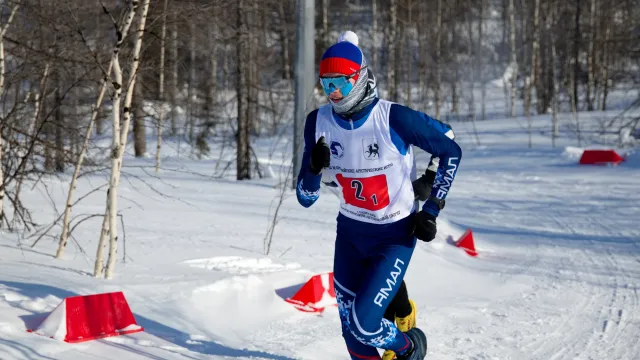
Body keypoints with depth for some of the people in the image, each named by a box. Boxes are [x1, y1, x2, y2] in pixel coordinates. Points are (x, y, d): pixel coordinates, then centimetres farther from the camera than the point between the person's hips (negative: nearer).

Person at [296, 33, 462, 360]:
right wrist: (314, 168, -26)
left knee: (364, 323, -15)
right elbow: (305, 198, -4)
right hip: (350, 233, 5)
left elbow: (451, 152, -9)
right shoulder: (319, 122, -10)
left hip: (395, 236, -5)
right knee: (352, 332, 5)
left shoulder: (395, 118, -24)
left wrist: (432, 209, -10)